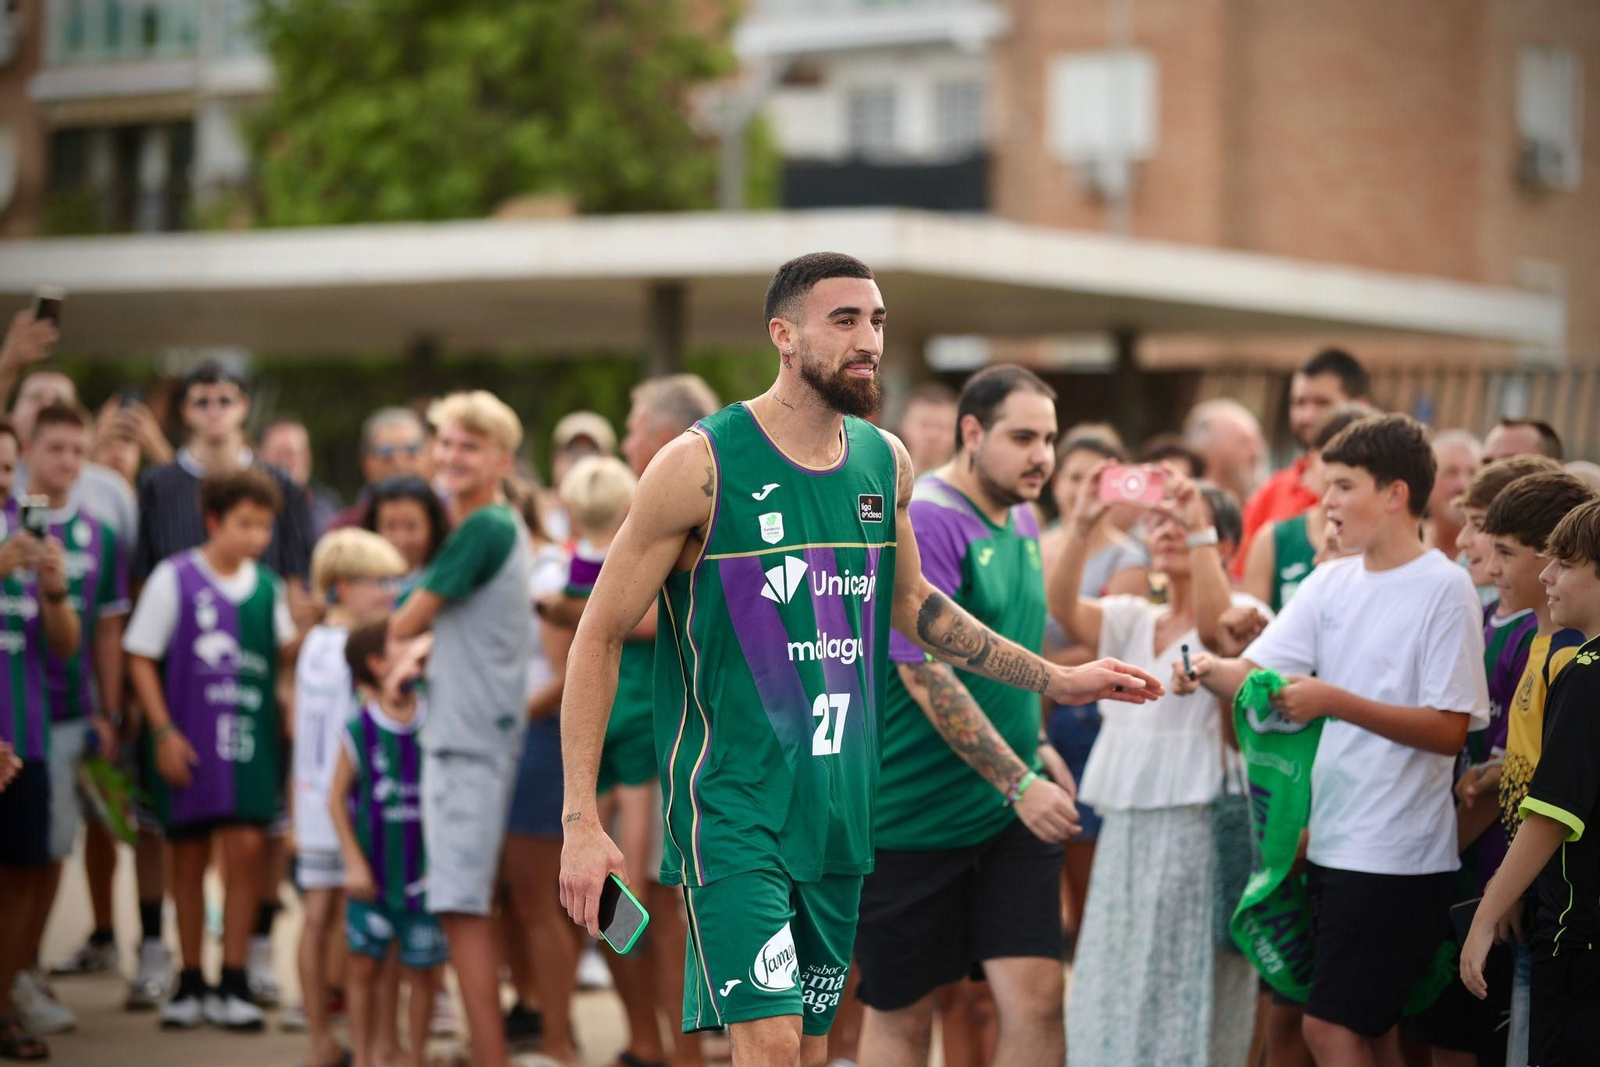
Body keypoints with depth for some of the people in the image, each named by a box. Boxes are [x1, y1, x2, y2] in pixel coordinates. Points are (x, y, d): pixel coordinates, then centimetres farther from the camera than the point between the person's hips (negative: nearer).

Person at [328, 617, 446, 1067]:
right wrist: (353, 861, -5)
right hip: (373, 873, -1)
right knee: (365, 966, 4)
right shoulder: (359, 732, -7)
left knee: (423, 972, 6)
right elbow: (337, 797, -2)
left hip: (424, 872, 1)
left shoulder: (435, 725, -4)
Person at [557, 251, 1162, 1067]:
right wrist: (581, 820, -14)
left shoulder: (886, 462, 6)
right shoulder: (702, 465, -11)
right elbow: (599, 636, -8)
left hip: (839, 806, 6)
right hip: (731, 801, -6)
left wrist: (1055, 681, 23)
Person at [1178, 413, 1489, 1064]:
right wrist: (1209, 671, -16)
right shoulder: (1332, 582, 11)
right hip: (1333, 840, 7)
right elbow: (1255, 674, 6)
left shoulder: (1444, 589, -10)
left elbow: (1449, 730, -15)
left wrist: (1335, 702, -21)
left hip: (1398, 853, -7)